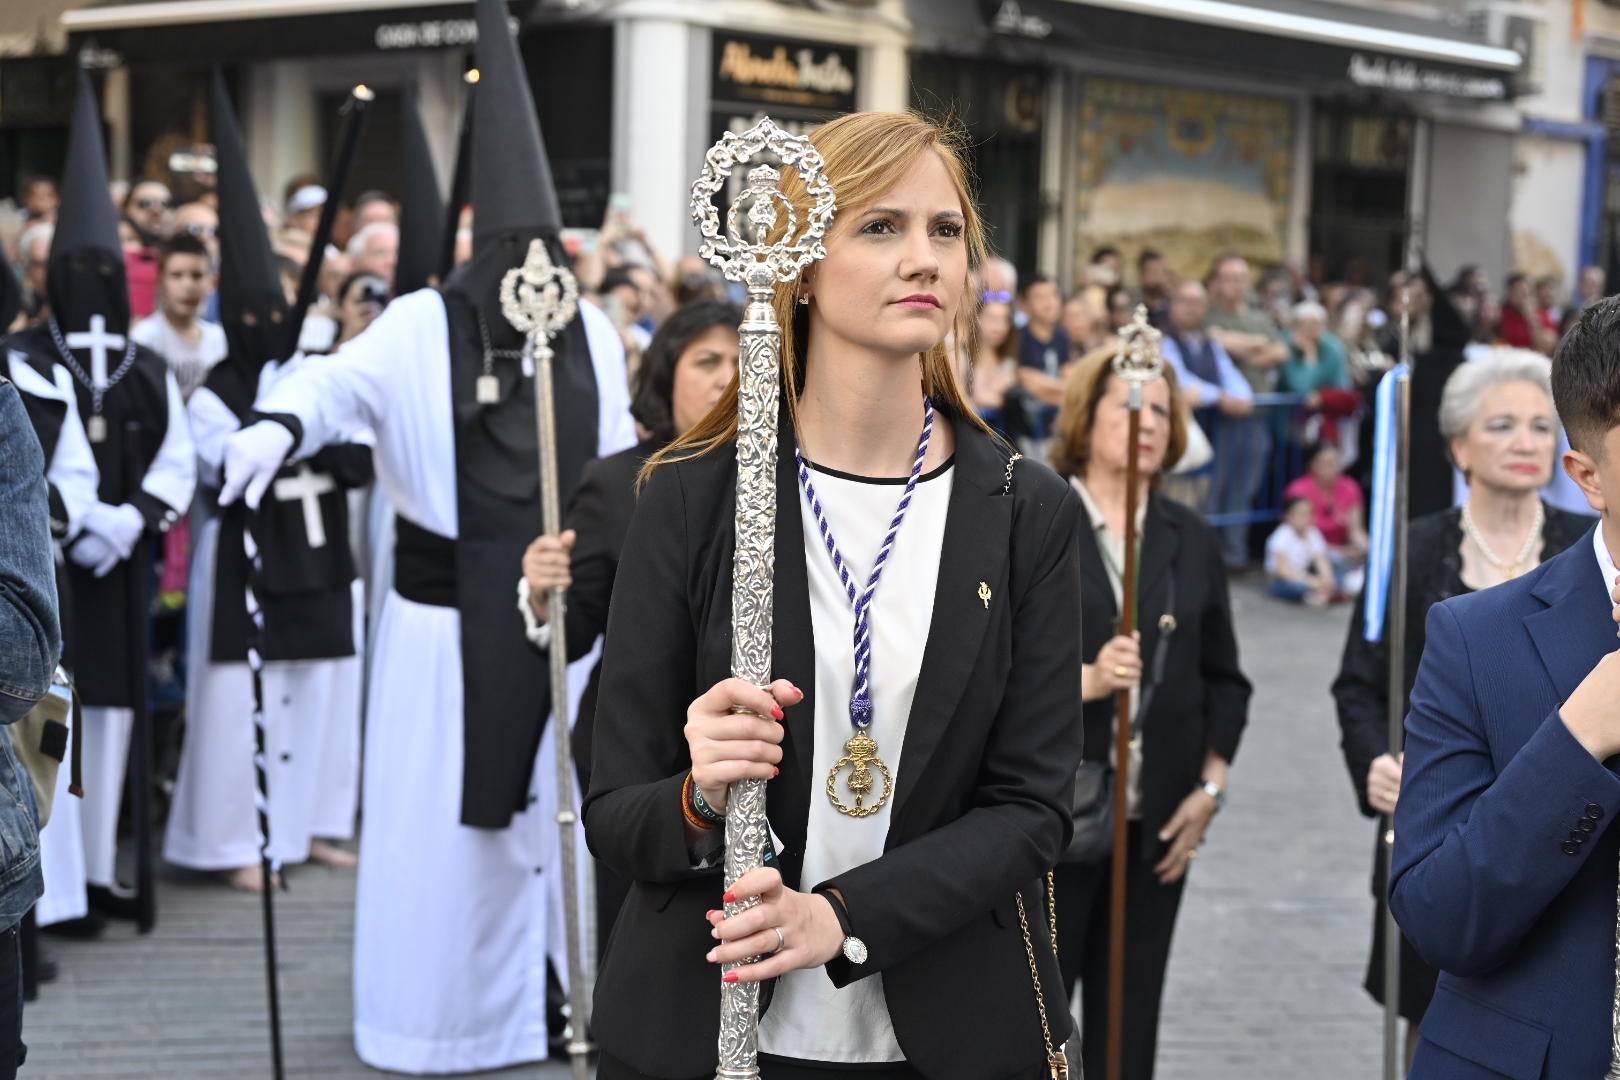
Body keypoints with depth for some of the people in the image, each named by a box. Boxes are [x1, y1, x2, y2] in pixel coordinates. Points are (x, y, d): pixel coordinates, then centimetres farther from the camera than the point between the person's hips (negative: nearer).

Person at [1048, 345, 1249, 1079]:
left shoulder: (1192, 540, 11)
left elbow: (1224, 678, 14)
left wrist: (1210, 787, 4)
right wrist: (1081, 680, -26)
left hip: (1158, 822, 4)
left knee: (1129, 1019, 11)